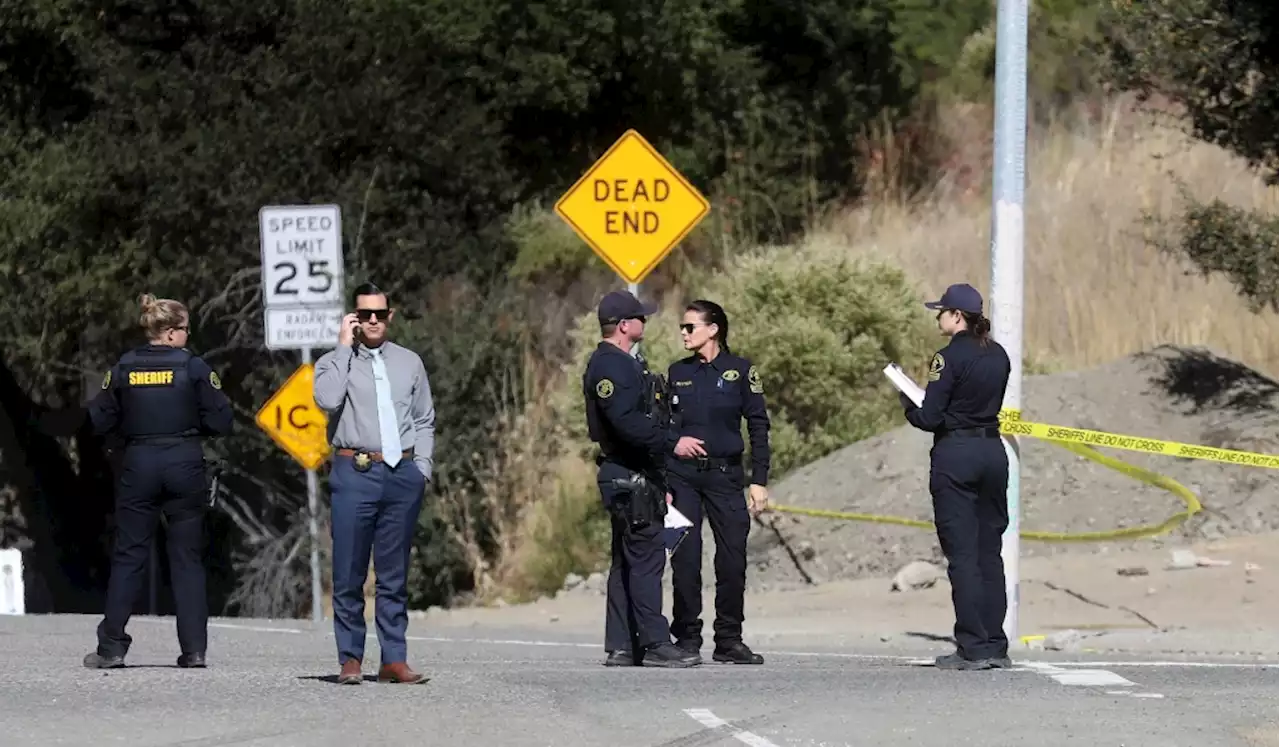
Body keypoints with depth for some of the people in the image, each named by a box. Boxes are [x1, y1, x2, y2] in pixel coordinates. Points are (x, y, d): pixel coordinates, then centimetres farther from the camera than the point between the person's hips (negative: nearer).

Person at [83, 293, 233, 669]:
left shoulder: (124, 368, 2)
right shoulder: (193, 367, -6)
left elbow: (100, 420, 2)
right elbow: (221, 420, -6)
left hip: (138, 466, 2)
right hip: (185, 465, -2)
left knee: (128, 555, 6)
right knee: (188, 557, 6)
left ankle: (111, 646, 1)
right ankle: (194, 649, 3)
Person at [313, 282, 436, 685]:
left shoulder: (409, 362, 15)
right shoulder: (335, 362, 5)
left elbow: (425, 420, 18)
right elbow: (327, 399, -16)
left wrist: (422, 467, 6)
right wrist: (344, 347, -10)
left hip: (403, 474, 3)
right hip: (355, 473, -3)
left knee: (395, 575, 5)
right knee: (349, 574, -4)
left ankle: (394, 659, 5)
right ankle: (350, 659, 0)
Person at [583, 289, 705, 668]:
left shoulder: (622, 364, 21)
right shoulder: (609, 366, -14)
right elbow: (626, 422, -25)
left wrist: (658, 483, 26)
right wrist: (672, 442, -23)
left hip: (633, 476, 11)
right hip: (628, 477, -11)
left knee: (627, 561, 10)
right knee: (646, 557, -11)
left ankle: (621, 647, 12)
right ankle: (655, 644, -13)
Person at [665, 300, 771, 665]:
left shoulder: (740, 370, 1)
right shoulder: (678, 372, 9)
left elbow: (758, 426, 1)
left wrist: (759, 480, -5)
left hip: (725, 474, -2)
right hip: (682, 475, 2)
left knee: (733, 559, -4)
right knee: (685, 559, -3)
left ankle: (729, 639, 6)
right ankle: (687, 638, 4)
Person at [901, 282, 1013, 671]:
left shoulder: (950, 358, -13)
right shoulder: (998, 356, 9)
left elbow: (930, 418, -14)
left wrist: (908, 403, 6)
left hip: (955, 455, -7)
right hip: (993, 451, 7)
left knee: (962, 554, -4)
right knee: (989, 552, 11)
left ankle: (973, 648, -6)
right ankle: (995, 646, 11)